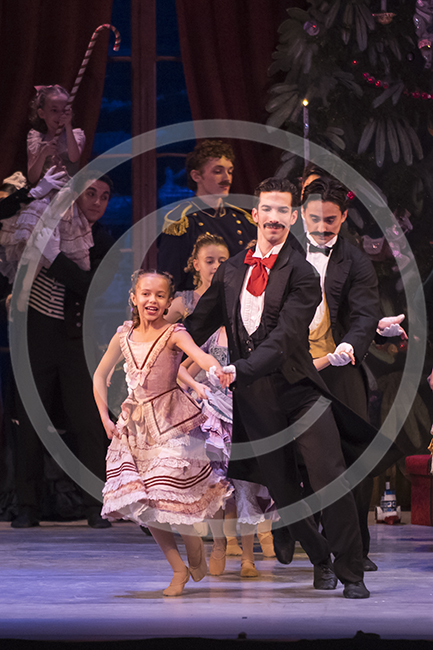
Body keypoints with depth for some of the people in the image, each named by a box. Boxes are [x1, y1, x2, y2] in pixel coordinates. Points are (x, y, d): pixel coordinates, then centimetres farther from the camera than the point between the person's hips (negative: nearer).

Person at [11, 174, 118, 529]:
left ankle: (97, 508, 2)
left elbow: (94, 286, -13)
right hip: (39, 335, 0)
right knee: (30, 421, 2)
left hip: (79, 340, 0)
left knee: (88, 423, -3)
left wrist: (54, 254, -20)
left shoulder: (104, 244, 3)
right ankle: (28, 508, 8)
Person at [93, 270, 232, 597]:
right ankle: (179, 570, 13)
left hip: (170, 422, -5)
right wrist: (105, 418, 9)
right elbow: (100, 376, 18)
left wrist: (218, 370, -51)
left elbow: (200, 355, -29)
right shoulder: (124, 336, 6)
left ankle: (196, 555, 18)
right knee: (141, 503, -1)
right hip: (135, 424, 5)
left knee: (170, 494, -11)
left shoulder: (174, 334, -8)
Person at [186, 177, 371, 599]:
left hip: (297, 390, -4)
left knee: (331, 482, -11)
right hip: (252, 398, 4)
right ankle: (320, 562, 29)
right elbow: (199, 323, 20)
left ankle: (351, 574, 1)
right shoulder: (231, 270, 9)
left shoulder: (301, 275, -8)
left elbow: (283, 338, -19)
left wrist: (241, 370, -31)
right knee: (282, 491, 8)